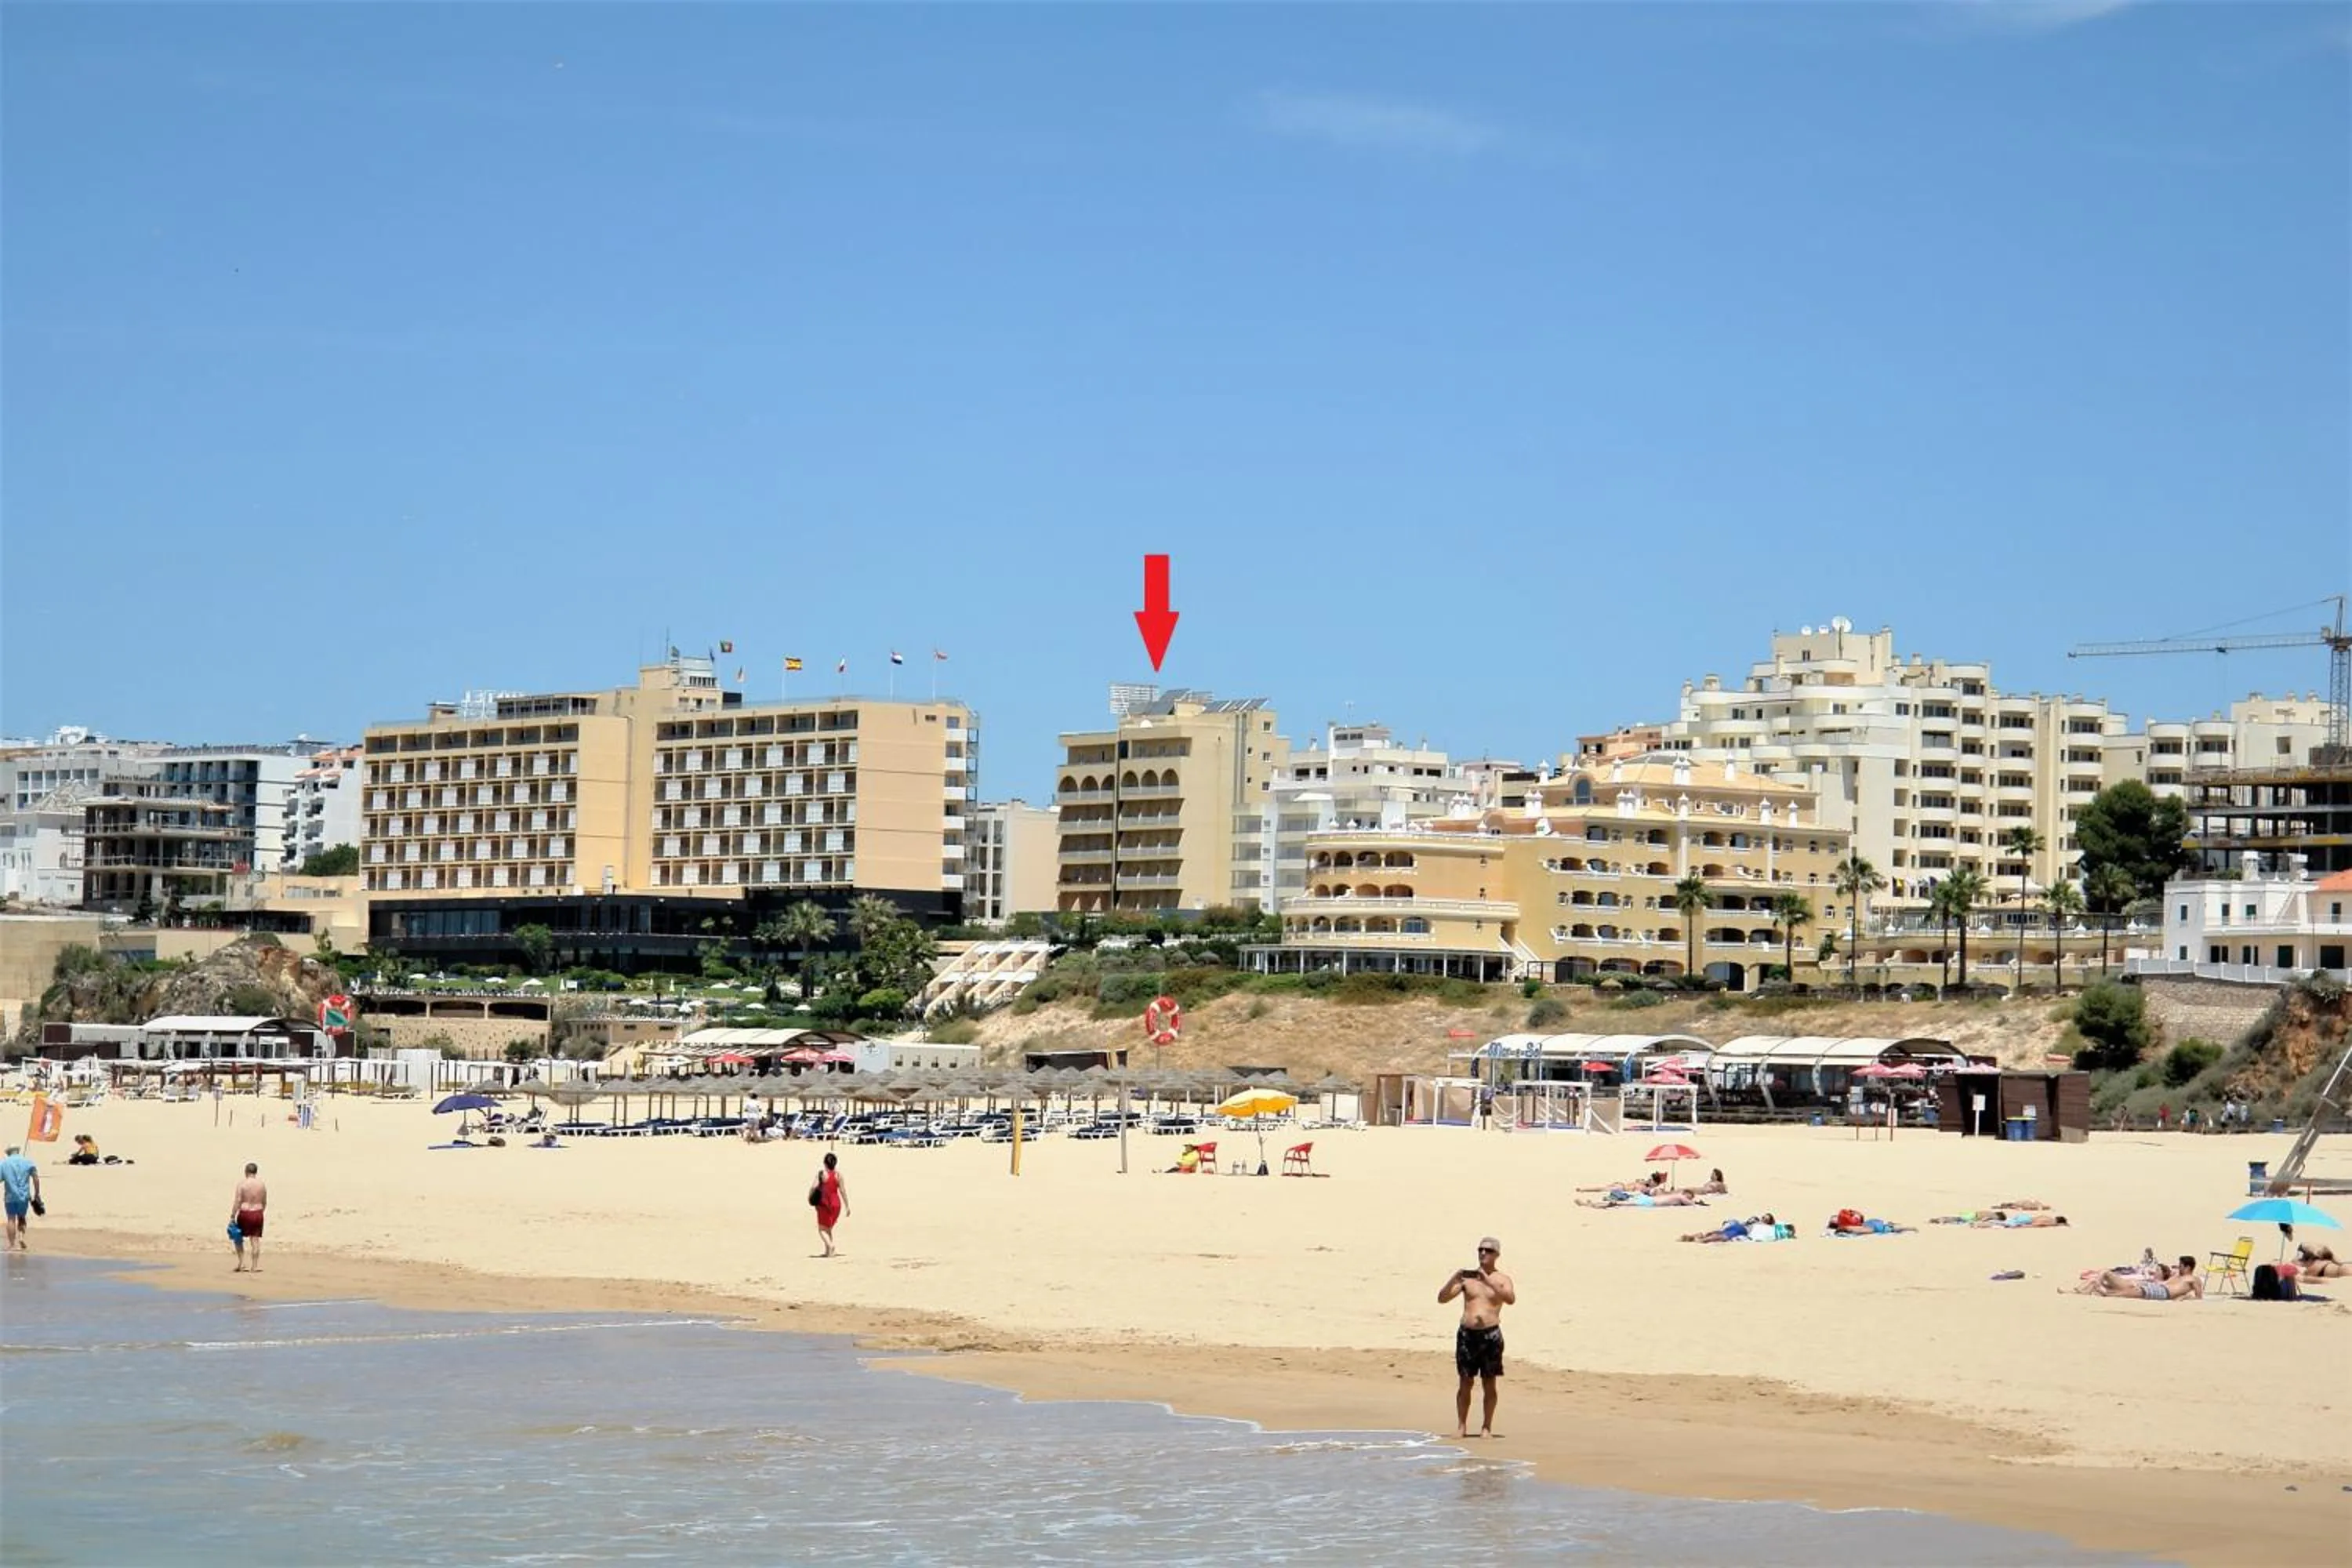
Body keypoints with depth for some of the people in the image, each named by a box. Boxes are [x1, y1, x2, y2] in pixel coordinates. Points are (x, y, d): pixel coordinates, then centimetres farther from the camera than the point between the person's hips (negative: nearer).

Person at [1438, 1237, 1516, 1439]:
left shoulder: (1502, 1279, 4)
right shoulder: (1467, 1278, 11)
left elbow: (1510, 1299, -18)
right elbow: (1442, 1299, 7)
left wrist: (1488, 1281, -24)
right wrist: (1453, 1280, -9)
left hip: (1490, 1334, -2)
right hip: (1467, 1333, 2)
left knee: (1489, 1383, 2)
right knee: (1465, 1383, 3)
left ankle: (1487, 1427, 8)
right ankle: (1461, 1426, 7)